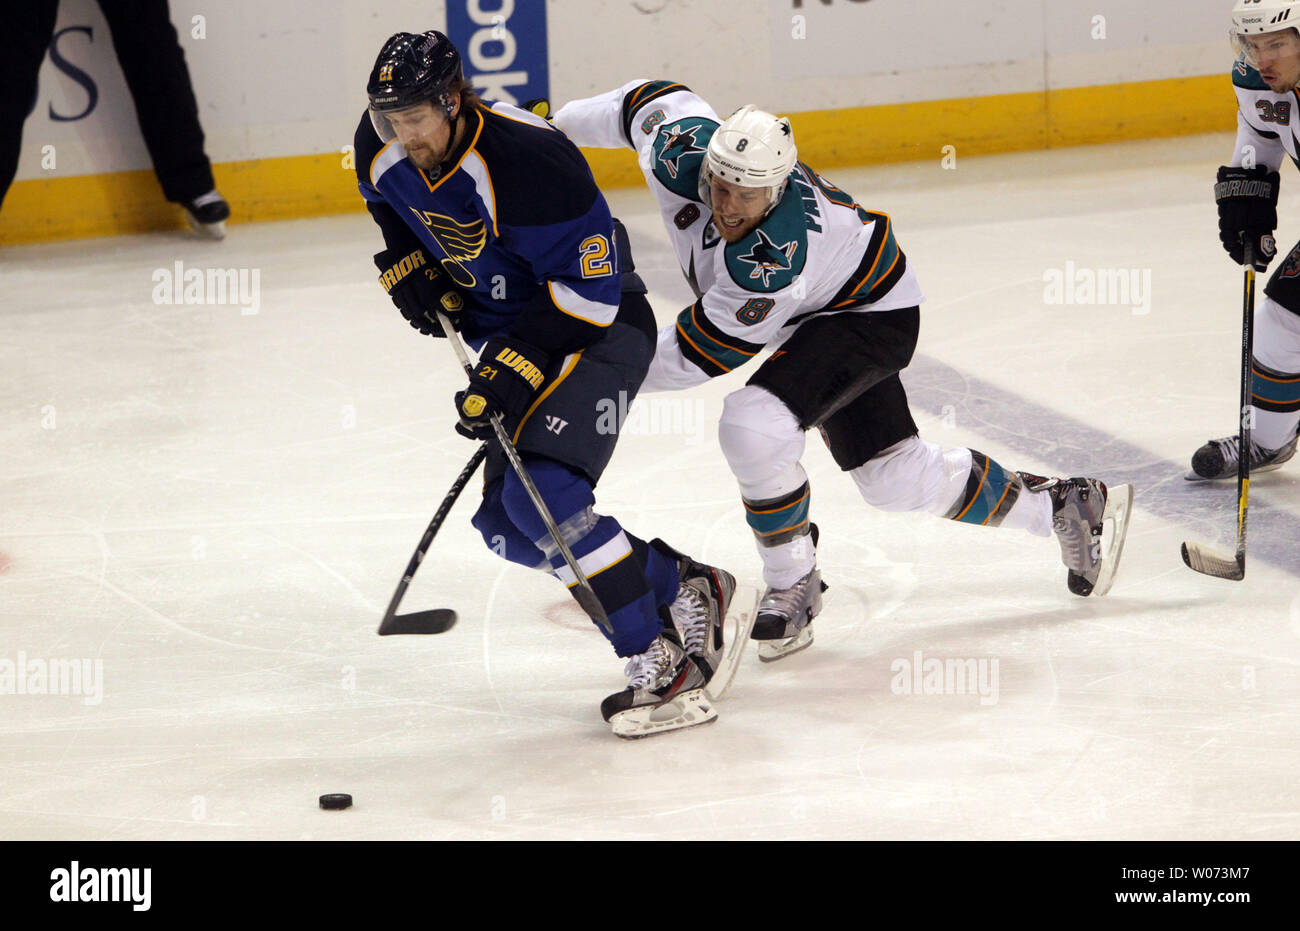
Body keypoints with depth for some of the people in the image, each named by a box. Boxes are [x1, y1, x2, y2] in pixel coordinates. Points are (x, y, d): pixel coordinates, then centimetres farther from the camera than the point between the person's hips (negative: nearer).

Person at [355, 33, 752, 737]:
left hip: (598, 329, -9)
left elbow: (589, 289, -26)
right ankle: (685, 589, 14)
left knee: (540, 495, -25)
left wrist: (516, 370, -31)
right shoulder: (381, 147, -8)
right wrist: (408, 262, 3)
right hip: (511, 339, 9)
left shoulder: (529, 160, -30)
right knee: (508, 525, 2)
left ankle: (663, 661, -19)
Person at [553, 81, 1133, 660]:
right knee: (895, 478, 14)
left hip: (871, 318, -8)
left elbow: (704, 353, -32)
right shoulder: (680, 154, -25)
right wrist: (563, 126, 11)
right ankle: (1063, 506, 34)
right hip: (814, 317, 8)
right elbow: (660, 99, -1)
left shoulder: (776, 253, -41)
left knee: (753, 425, -29)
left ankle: (794, 588, -8)